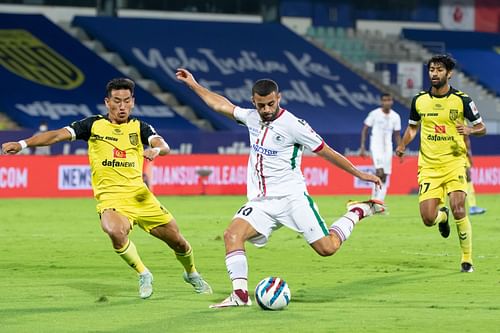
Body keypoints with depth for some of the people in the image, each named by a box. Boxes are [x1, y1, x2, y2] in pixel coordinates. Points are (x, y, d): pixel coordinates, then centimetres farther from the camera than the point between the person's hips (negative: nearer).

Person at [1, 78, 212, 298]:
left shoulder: (139, 127, 8)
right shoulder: (93, 125, 4)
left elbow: (163, 146, -9)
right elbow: (58, 135, -3)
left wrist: (156, 150, -34)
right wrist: (22, 144, -15)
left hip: (139, 195, 2)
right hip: (110, 197, -2)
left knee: (177, 241, 7)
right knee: (116, 232, -35)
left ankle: (191, 274, 42)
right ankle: (143, 275, -10)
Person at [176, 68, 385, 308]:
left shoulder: (293, 125, -10)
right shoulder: (252, 118, 8)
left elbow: (327, 152, -3)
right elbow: (221, 105, 25)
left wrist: (359, 174, 0)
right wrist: (193, 84, 27)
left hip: (291, 196, -5)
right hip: (261, 201, 5)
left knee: (327, 248, -12)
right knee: (232, 234, -21)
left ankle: (357, 212, 16)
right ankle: (240, 294, -24)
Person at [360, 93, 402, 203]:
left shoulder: (395, 117, 4)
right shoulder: (374, 114, -6)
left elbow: (397, 135, 11)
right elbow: (365, 130, -1)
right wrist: (362, 147, -7)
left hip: (388, 147, 4)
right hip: (376, 145, -4)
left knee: (385, 177, 2)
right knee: (380, 172, -22)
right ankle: (374, 198, -12)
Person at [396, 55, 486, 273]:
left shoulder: (462, 100, -4)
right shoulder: (419, 100, 4)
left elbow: (481, 128, 4)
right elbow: (412, 127, 20)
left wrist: (469, 130, -18)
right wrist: (403, 145, 1)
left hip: (454, 163, -2)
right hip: (428, 166, 2)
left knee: (458, 210, -18)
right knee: (428, 219, -7)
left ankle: (467, 259, 2)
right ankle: (442, 215, 33)